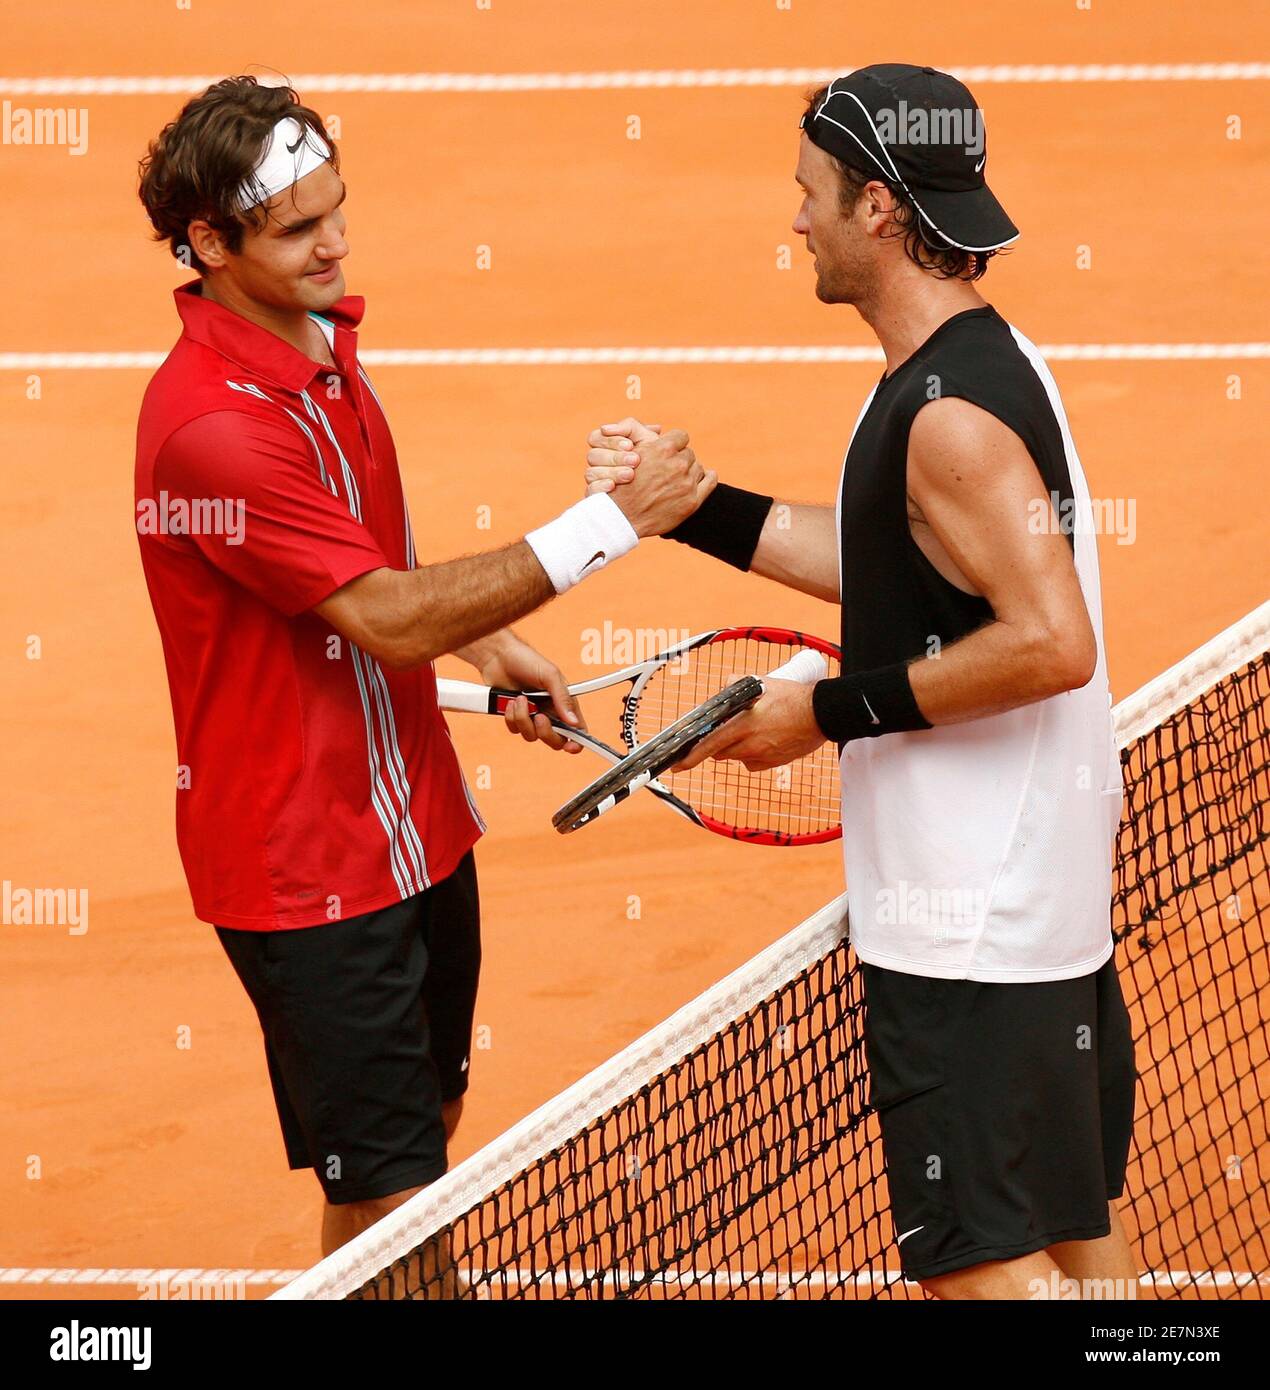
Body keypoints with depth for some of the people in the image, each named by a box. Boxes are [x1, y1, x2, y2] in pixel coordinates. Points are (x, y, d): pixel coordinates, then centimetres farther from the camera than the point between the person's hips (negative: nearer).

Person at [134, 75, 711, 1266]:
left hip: (413, 830, 9)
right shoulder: (211, 427, -27)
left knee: (430, 1118, 20)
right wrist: (612, 522, -28)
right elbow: (390, 618, -27)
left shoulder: (322, 341, 5)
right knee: (389, 1209, -5)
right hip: (310, 869, -9)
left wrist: (488, 647, 9)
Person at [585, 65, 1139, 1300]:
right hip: (1056, 910, 10)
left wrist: (833, 712, -19)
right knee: (1076, 1234, 16)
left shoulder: (950, 413, -21)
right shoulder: (986, 366, 11)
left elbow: (1051, 642, -27)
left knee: (980, 1262, -7)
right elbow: (891, 569, 19)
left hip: (970, 927, -10)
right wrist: (688, 502, 17)